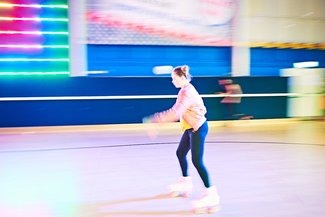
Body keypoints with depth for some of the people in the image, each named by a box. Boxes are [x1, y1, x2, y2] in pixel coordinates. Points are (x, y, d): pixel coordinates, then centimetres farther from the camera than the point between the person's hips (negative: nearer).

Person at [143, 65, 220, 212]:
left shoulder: (186, 92, -24)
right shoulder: (186, 90, 7)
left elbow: (175, 113, -32)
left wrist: (154, 119, -30)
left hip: (198, 129, -10)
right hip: (191, 128, 10)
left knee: (197, 161, -8)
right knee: (180, 153, 18)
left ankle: (211, 194, 0)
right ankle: (185, 183, 36)